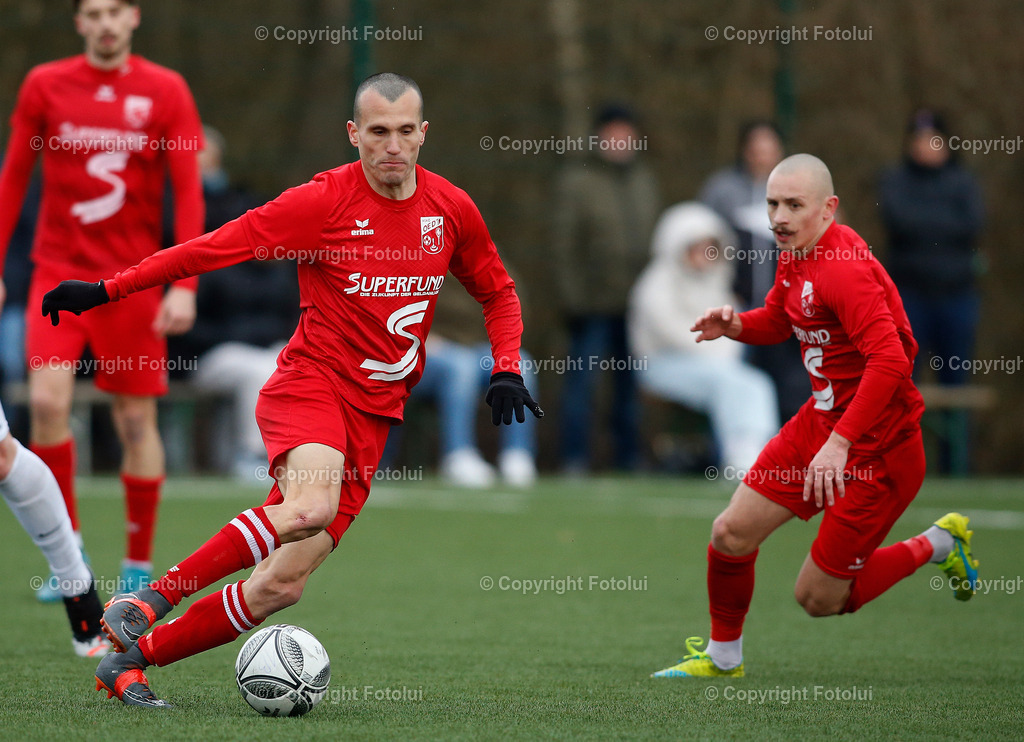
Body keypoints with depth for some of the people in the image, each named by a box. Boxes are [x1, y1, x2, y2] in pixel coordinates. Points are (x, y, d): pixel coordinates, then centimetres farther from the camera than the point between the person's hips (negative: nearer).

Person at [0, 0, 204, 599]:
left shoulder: (166, 91, -1)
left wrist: (184, 286, -11)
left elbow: (189, 193, -2)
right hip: (60, 273, 1)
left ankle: (139, 566, 14)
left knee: (137, 421, 2)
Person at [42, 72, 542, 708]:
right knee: (312, 507, -37)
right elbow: (213, 248, -7)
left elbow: (498, 293, 22)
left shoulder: (452, 209, 5)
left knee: (283, 583, -6)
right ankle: (146, 604, -25)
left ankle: (131, 660, 7)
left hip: (374, 415, 5)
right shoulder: (323, 202, -9)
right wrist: (105, 291, -9)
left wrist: (506, 372, 6)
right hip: (309, 384, -5)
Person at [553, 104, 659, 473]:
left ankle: (628, 459, 14)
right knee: (582, 378, -7)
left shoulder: (645, 180, 15)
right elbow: (565, 245, -4)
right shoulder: (577, 182, -1)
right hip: (594, 304, -5)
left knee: (632, 383, 8)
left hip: (636, 303, 5)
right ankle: (574, 460, -3)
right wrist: (572, 299, -11)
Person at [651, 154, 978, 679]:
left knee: (818, 598, 0)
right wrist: (734, 325, -1)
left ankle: (940, 545, 20)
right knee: (731, 534, 3)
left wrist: (838, 443, -39)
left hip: (876, 448, -8)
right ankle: (722, 656, 27)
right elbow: (776, 321, 23)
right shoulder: (796, 256, 4)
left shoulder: (845, 269, -26)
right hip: (821, 420, 8)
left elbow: (890, 360, -36)